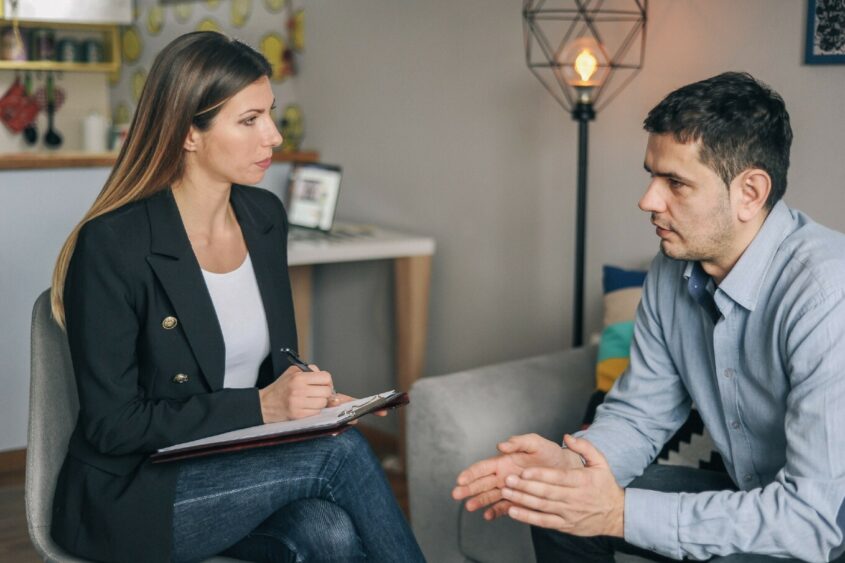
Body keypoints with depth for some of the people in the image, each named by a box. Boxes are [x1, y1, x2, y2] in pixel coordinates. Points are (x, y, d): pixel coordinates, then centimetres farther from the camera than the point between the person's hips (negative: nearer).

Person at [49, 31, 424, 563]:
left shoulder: (265, 216, 3)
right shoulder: (113, 244, -17)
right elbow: (112, 425, -15)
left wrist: (312, 398, -9)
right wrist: (259, 407, -22)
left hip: (244, 472, 5)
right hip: (134, 499, -5)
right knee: (339, 450, -25)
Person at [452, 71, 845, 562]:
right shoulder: (674, 269, -4)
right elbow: (640, 413, 4)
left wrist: (624, 513, -29)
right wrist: (569, 460, -18)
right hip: (746, 495, 7)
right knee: (559, 508, -1)